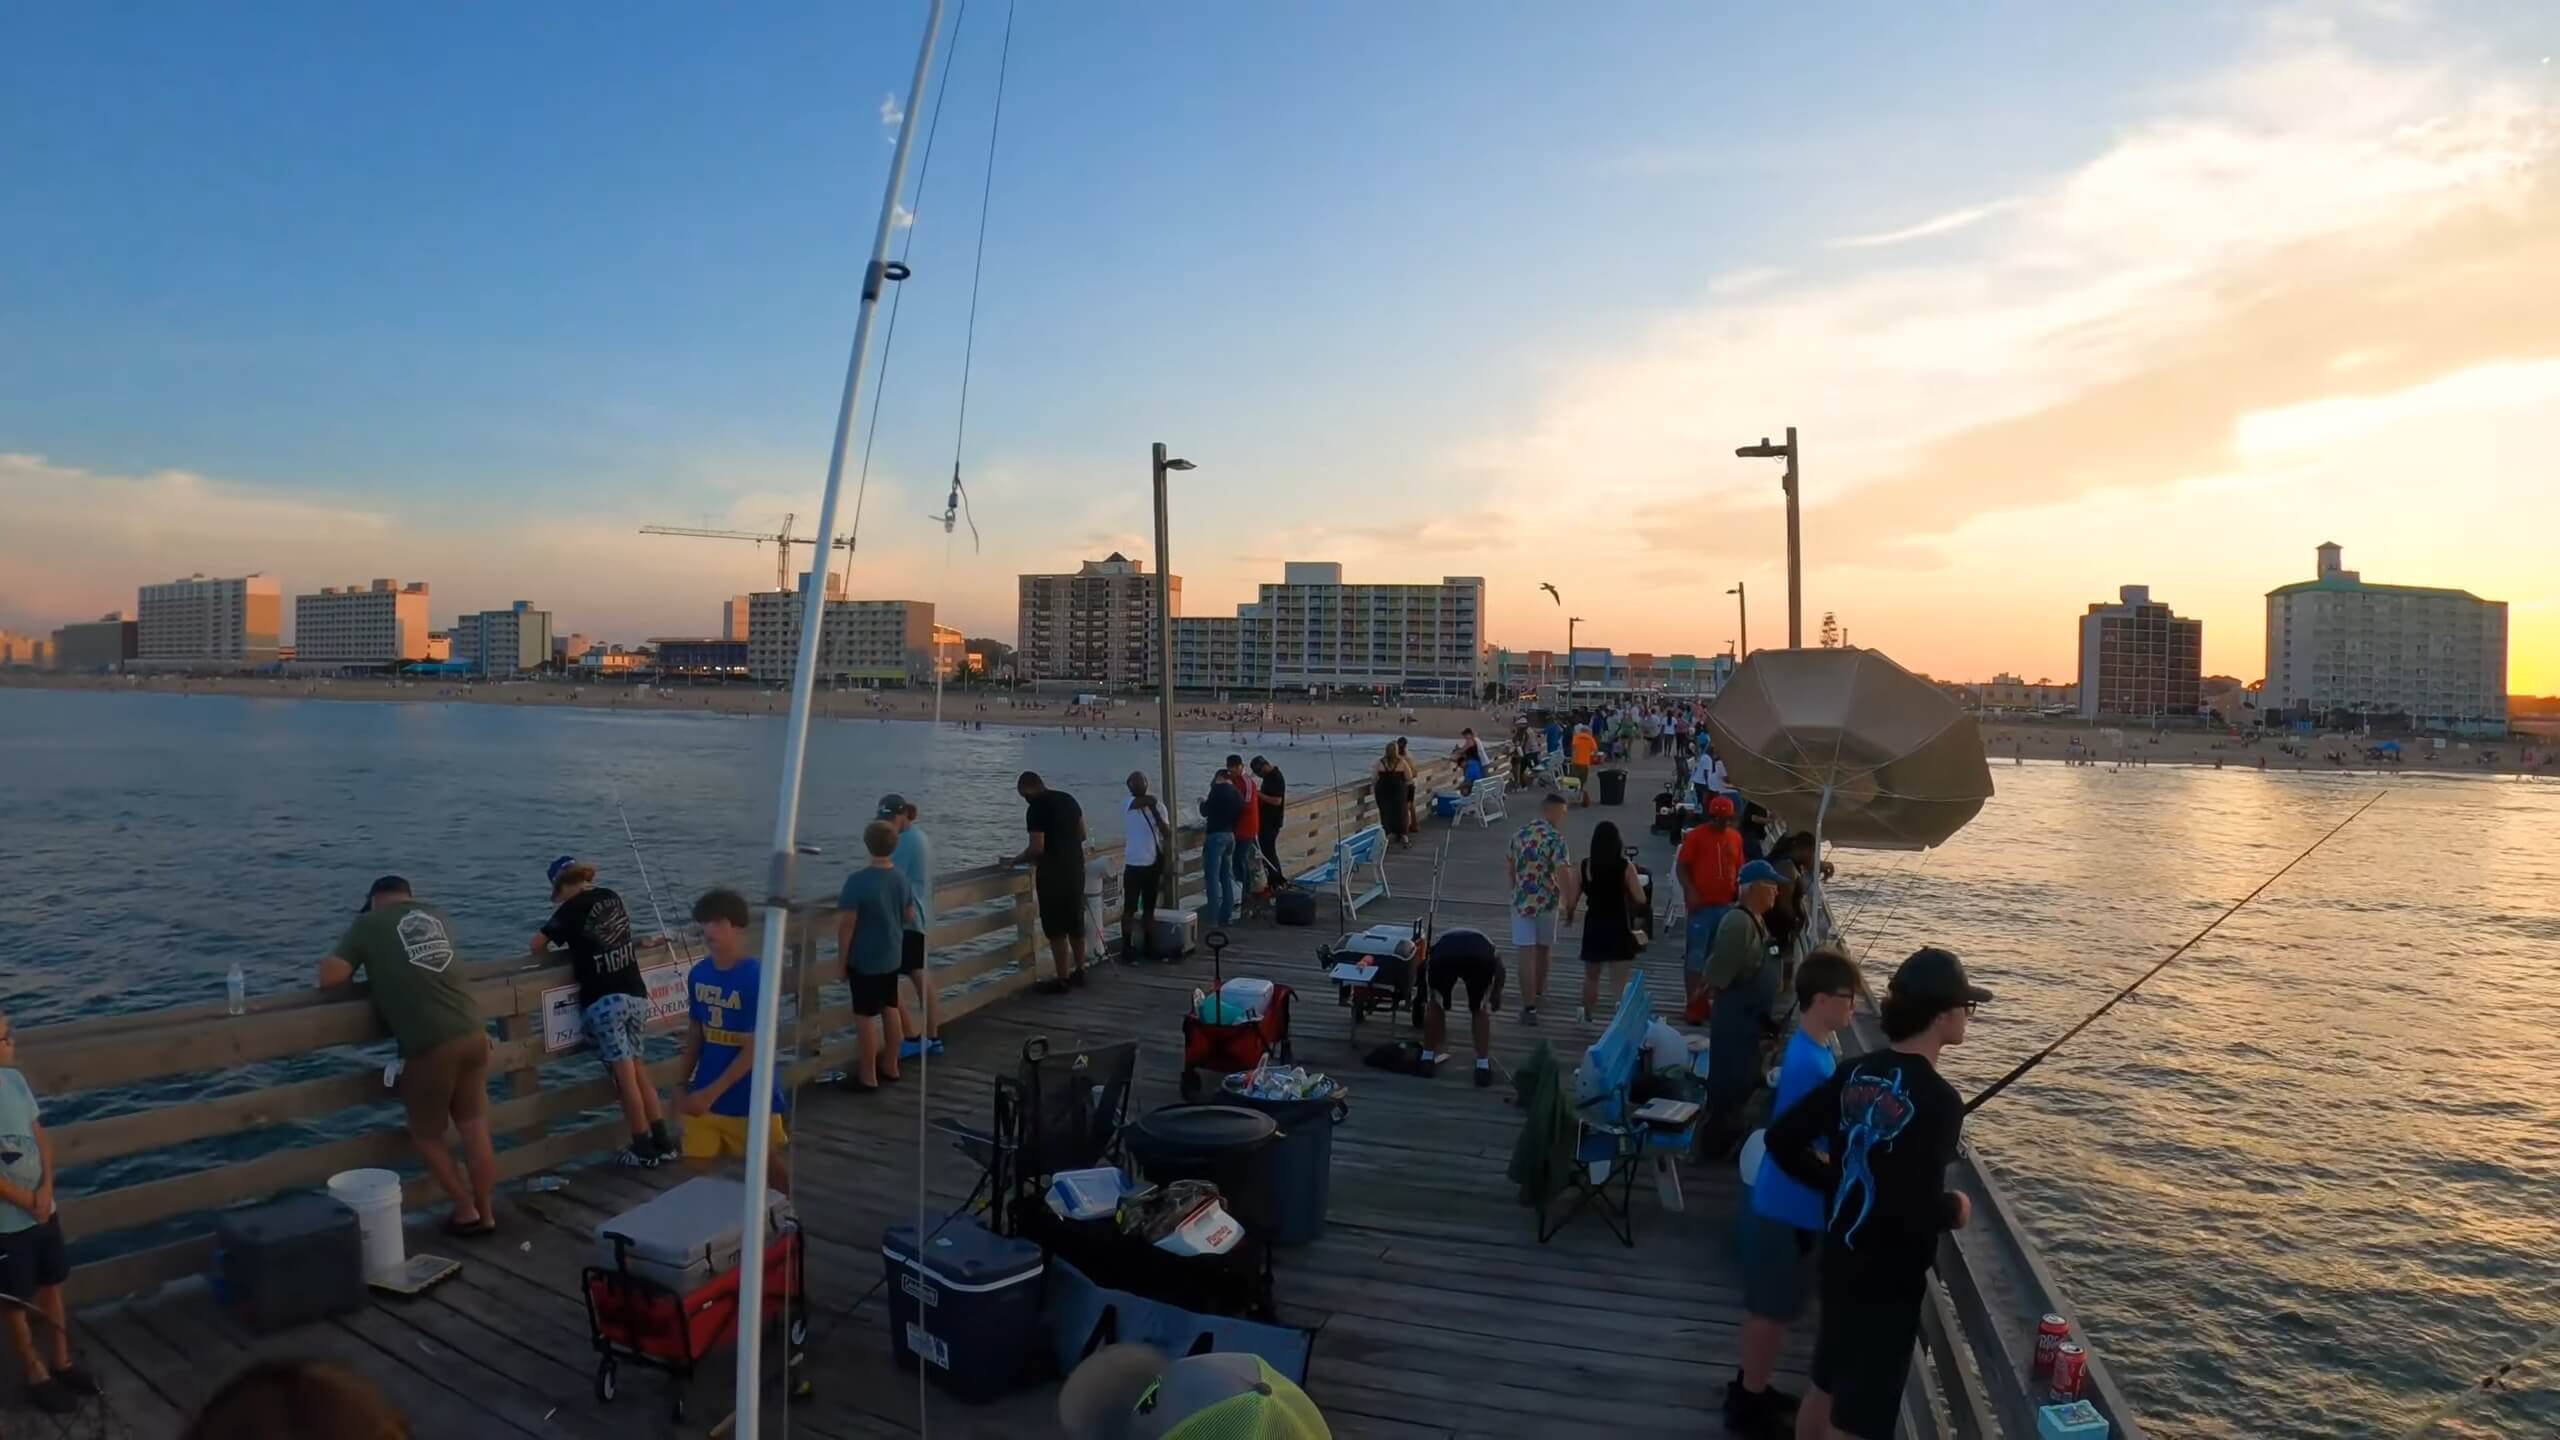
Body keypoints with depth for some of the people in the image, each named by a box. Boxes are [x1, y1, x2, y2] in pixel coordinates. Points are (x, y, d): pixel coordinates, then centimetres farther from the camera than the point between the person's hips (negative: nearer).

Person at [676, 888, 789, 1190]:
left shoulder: (756, 977, -20)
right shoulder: (699, 973, -1)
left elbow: (754, 1049, -19)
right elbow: (695, 1031, 11)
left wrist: (711, 1093, -20)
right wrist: (683, 1084, 9)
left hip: (751, 1096, -5)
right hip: (705, 1092, 5)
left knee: (769, 1171, 10)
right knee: (695, 1168, 7)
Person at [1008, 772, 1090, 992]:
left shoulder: (1036, 808, -15)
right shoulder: (1068, 799, 10)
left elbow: (1037, 848, -19)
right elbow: (1082, 835, 15)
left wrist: (1014, 861, -5)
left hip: (1052, 872, -8)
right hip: (1075, 866, 8)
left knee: (1056, 928, 0)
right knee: (1075, 923, 17)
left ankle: (1062, 979, 4)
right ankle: (1079, 971, 26)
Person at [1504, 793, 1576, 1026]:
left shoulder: (1520, 833, 4)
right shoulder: (1555, 838, -15)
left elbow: (1510, 865, 15)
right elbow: (1563, 874, -23)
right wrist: (1569, 902, -14)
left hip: (1521, 901, 3)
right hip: (1546, 902, -3)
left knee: (1527, 954, -2)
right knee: (1542, 950, 18)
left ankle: (1529, 1006, -8)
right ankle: (1538, 992, 38)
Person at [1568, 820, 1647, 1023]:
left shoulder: (1585, 866, -7)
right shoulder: (1625, 866, -12)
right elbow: (1640, 899, -13)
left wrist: (1569, 916, 14)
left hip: (1594, 926, 2)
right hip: (1619, 927, -1)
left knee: (1591, 976, 18)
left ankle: (1587, 1015, 31)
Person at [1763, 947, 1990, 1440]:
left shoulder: (1856, 1072, -1)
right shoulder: (1937, 1098, -21)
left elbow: (1782, 1139, 1)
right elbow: (1916, 1208, -26)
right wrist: (1956, 1209, -5)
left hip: (1840, 1259, 7)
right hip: (1889, 1278, -7)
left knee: (1826, 1385, 24)